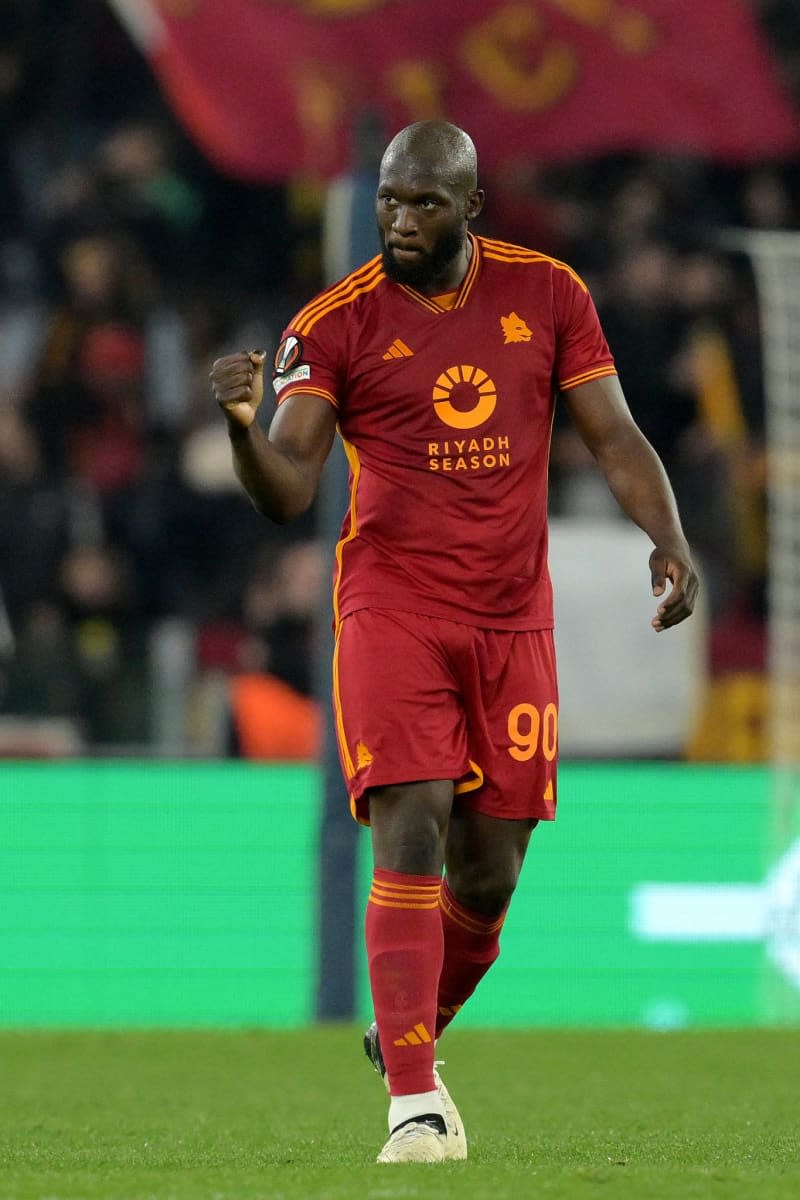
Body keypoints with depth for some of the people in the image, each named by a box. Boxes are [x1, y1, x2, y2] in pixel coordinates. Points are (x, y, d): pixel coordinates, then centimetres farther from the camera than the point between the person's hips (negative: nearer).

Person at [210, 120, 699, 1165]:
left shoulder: (548, 295, 4)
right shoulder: (336, 323, -4)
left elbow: (612, 435, 6)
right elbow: (288, 492, -11)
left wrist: (669, 538, -11)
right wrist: (246, 426, -33)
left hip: (512, 617, 3)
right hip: (391, 607, -3)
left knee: (487, 877, 6)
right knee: (412, 833, -18)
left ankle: (407, 1034, 33)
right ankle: (414, 1097, -18)